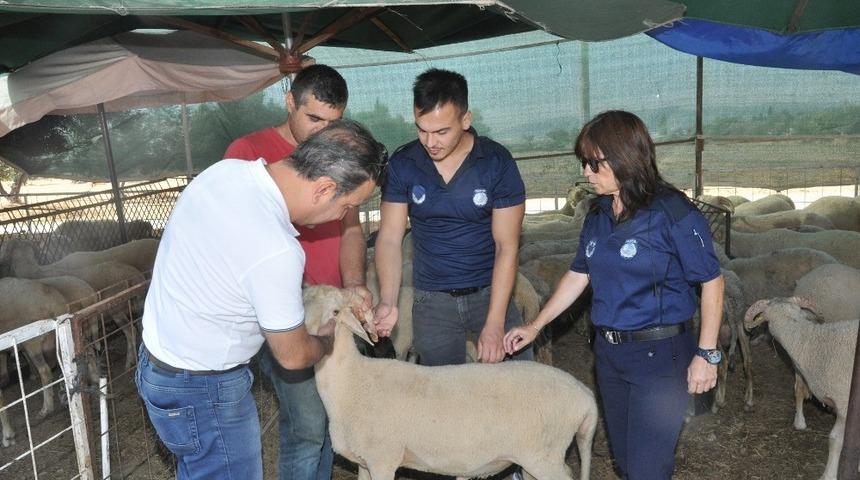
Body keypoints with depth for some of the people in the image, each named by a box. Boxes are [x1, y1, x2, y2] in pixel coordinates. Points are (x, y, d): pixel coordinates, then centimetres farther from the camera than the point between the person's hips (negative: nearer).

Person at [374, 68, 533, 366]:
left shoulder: (497, 163, -13)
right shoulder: (402, 164, -7)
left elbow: (507, 246, -13)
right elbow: (389, 237, -6)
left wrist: (494, 324, -18)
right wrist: (388, 302, -22)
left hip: (491, 291, -1)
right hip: (432, 301, 2)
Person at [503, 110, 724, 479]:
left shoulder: (672, 213, -16)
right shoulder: (598, 215, 4)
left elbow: (711, 281, -11)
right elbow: (578, 275, 11)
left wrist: (707, 354, -12)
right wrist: (535, 327, 10)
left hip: (658, 355, -6)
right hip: (608, 352, 7)